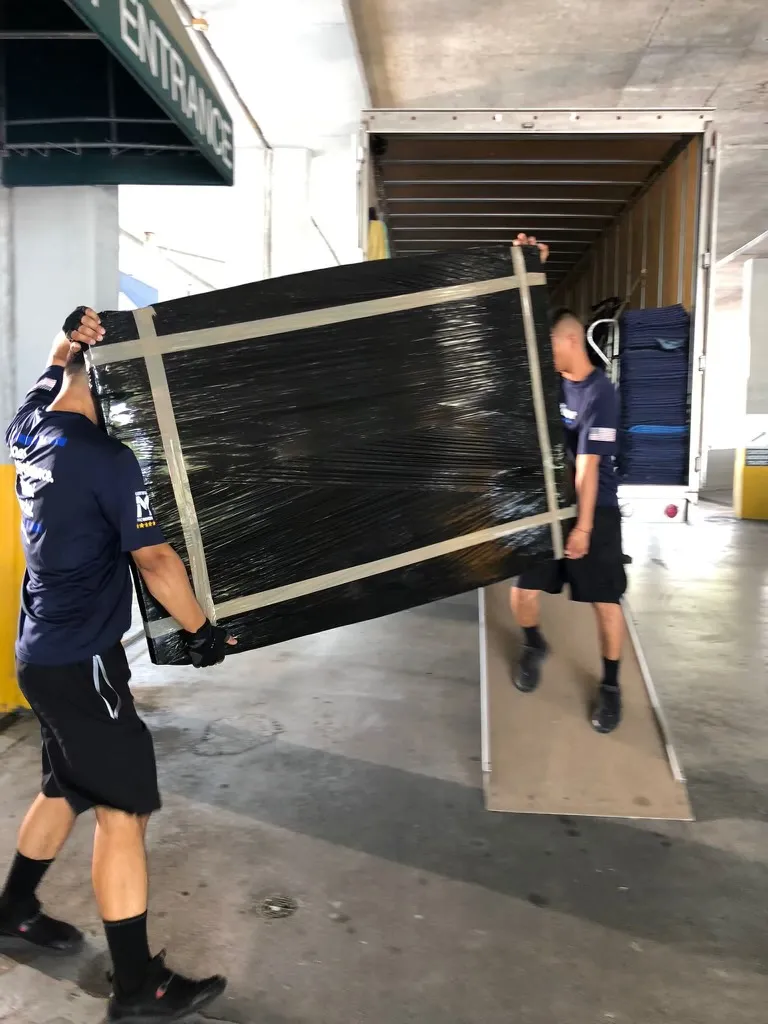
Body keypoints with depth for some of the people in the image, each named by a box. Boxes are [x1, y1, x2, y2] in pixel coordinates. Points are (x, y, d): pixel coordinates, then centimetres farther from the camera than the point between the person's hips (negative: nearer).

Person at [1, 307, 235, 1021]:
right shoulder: (107, 459, -20)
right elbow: (155, 560, -18)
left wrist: (68, 341, 5)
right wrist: (201, 631, -6)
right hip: (81, 659, -9)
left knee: (68, 786, 24)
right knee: (122, 807, -2)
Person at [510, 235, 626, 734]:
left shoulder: (601, 393, -16)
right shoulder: (550, 377, 1)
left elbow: (588, 463, -20)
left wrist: (583, 526, -20)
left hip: (596, 509, -5)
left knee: (606, 600, 2)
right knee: (522, 590, 3)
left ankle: (611, 685, 20)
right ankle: (535, 645, 34)